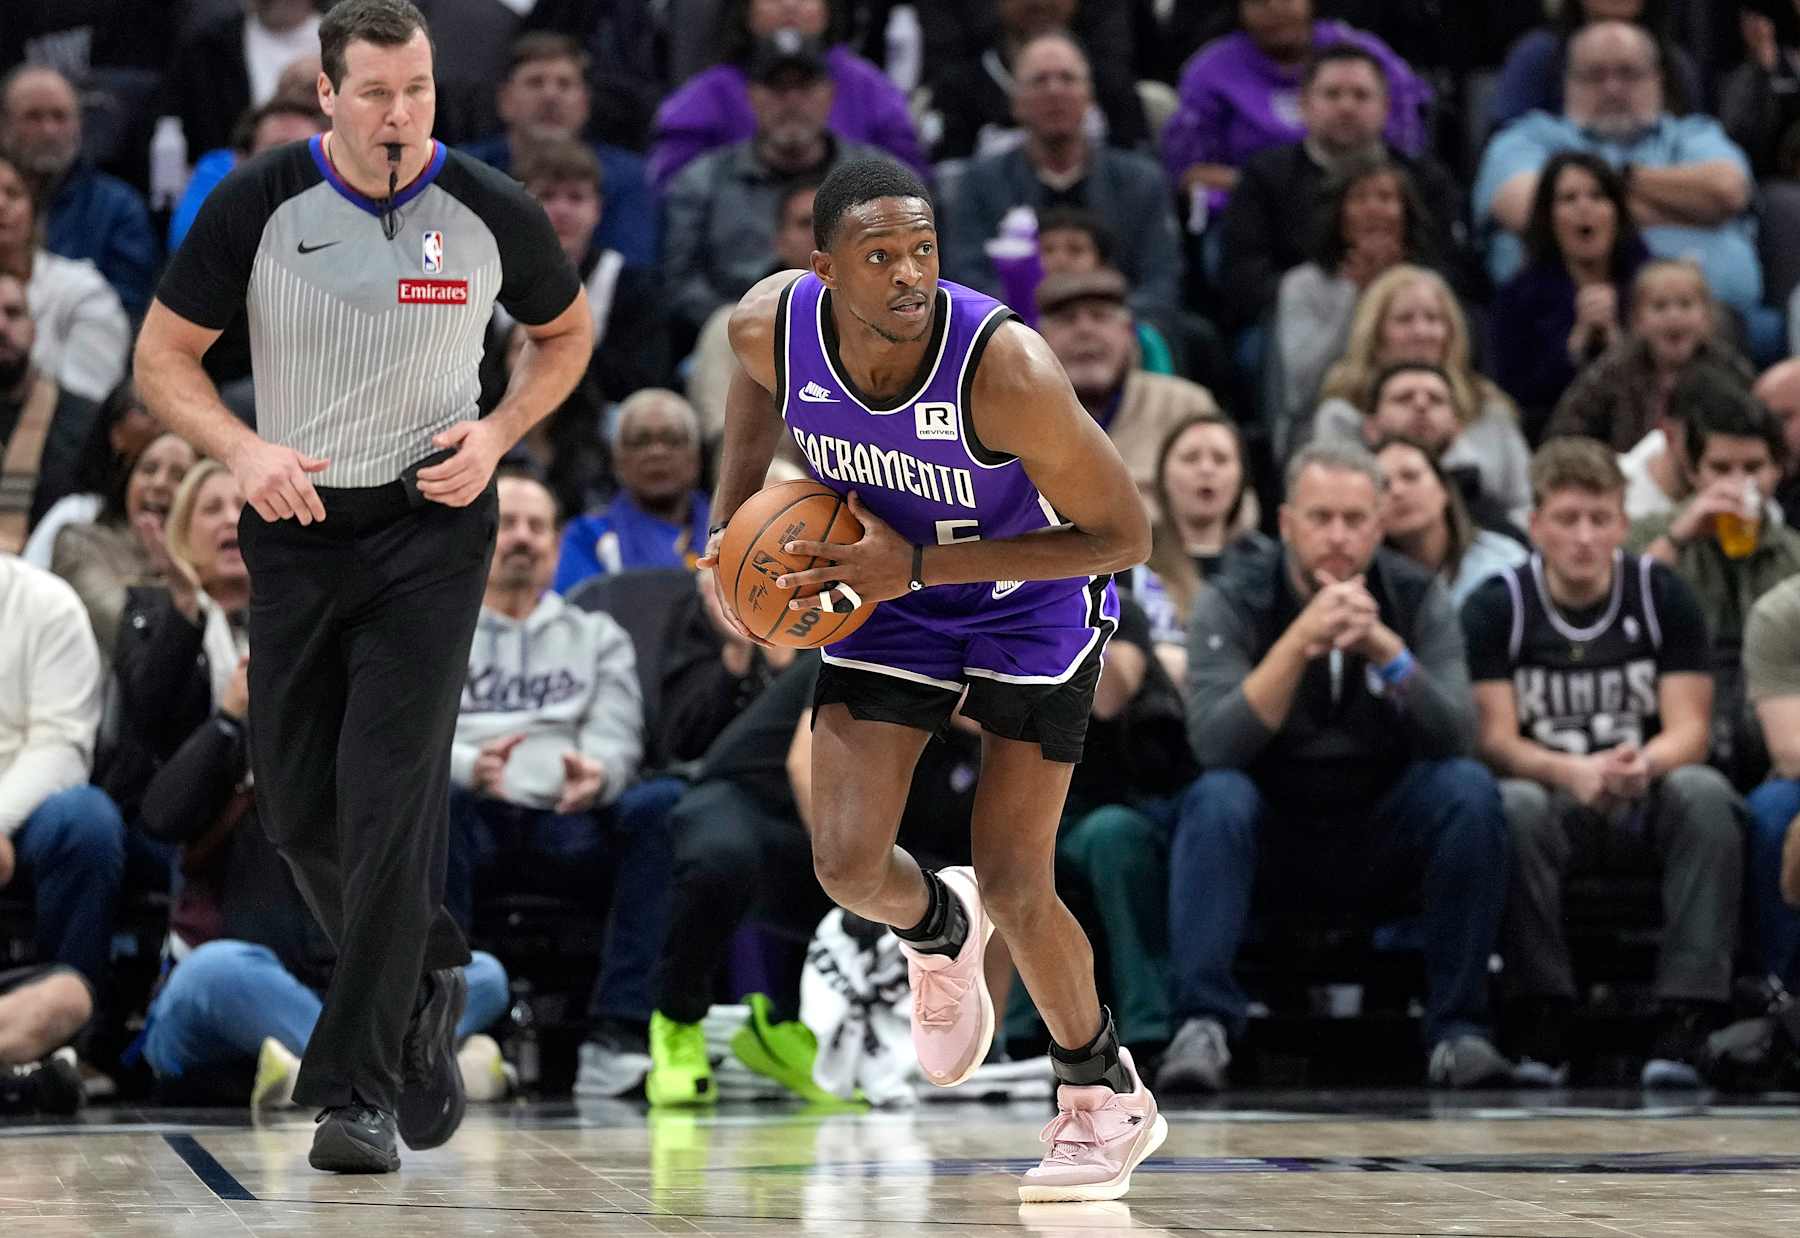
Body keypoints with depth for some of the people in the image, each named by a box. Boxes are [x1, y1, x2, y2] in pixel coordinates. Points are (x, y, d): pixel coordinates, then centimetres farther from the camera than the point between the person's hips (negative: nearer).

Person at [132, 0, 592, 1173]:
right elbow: (165, 353, 1)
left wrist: (498, 433, -6)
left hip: (432, 525, -2)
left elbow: (567, 330, 12)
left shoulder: (492, 211, -7)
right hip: (298, 525, 2)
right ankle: (426, 980, 35)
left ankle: (361, 1086, -8)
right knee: (297, 806, 8)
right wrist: (243, 450, -17)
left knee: (390, 800, -12)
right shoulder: (257, 205, -8)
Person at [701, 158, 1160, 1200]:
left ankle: (1107, 1095, 20)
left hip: (1030, 599, -4)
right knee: (847, 865, -8)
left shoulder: (1005, 370, -37)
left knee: (1014, 889, -7)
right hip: (887, 593, 4)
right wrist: (735, 509, -7)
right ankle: (940, 931, 31)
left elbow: (1124, 535, -28)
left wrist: (920, 564, -33)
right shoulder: (772, 325, -23)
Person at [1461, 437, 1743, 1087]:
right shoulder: (1495, 606, -1)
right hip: (1555, 804, -1)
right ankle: (1543, 1027, -29)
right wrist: (1574, 773, -30)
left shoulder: (1662, 596, 2)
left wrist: (1643, 763, -29)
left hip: (1647, 805, 1)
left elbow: (1689, 730, -4)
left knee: (1704, 792, -32)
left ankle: (1685, 1020, -34)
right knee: (1515, 806, -35)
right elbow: (1495, 740, -9)